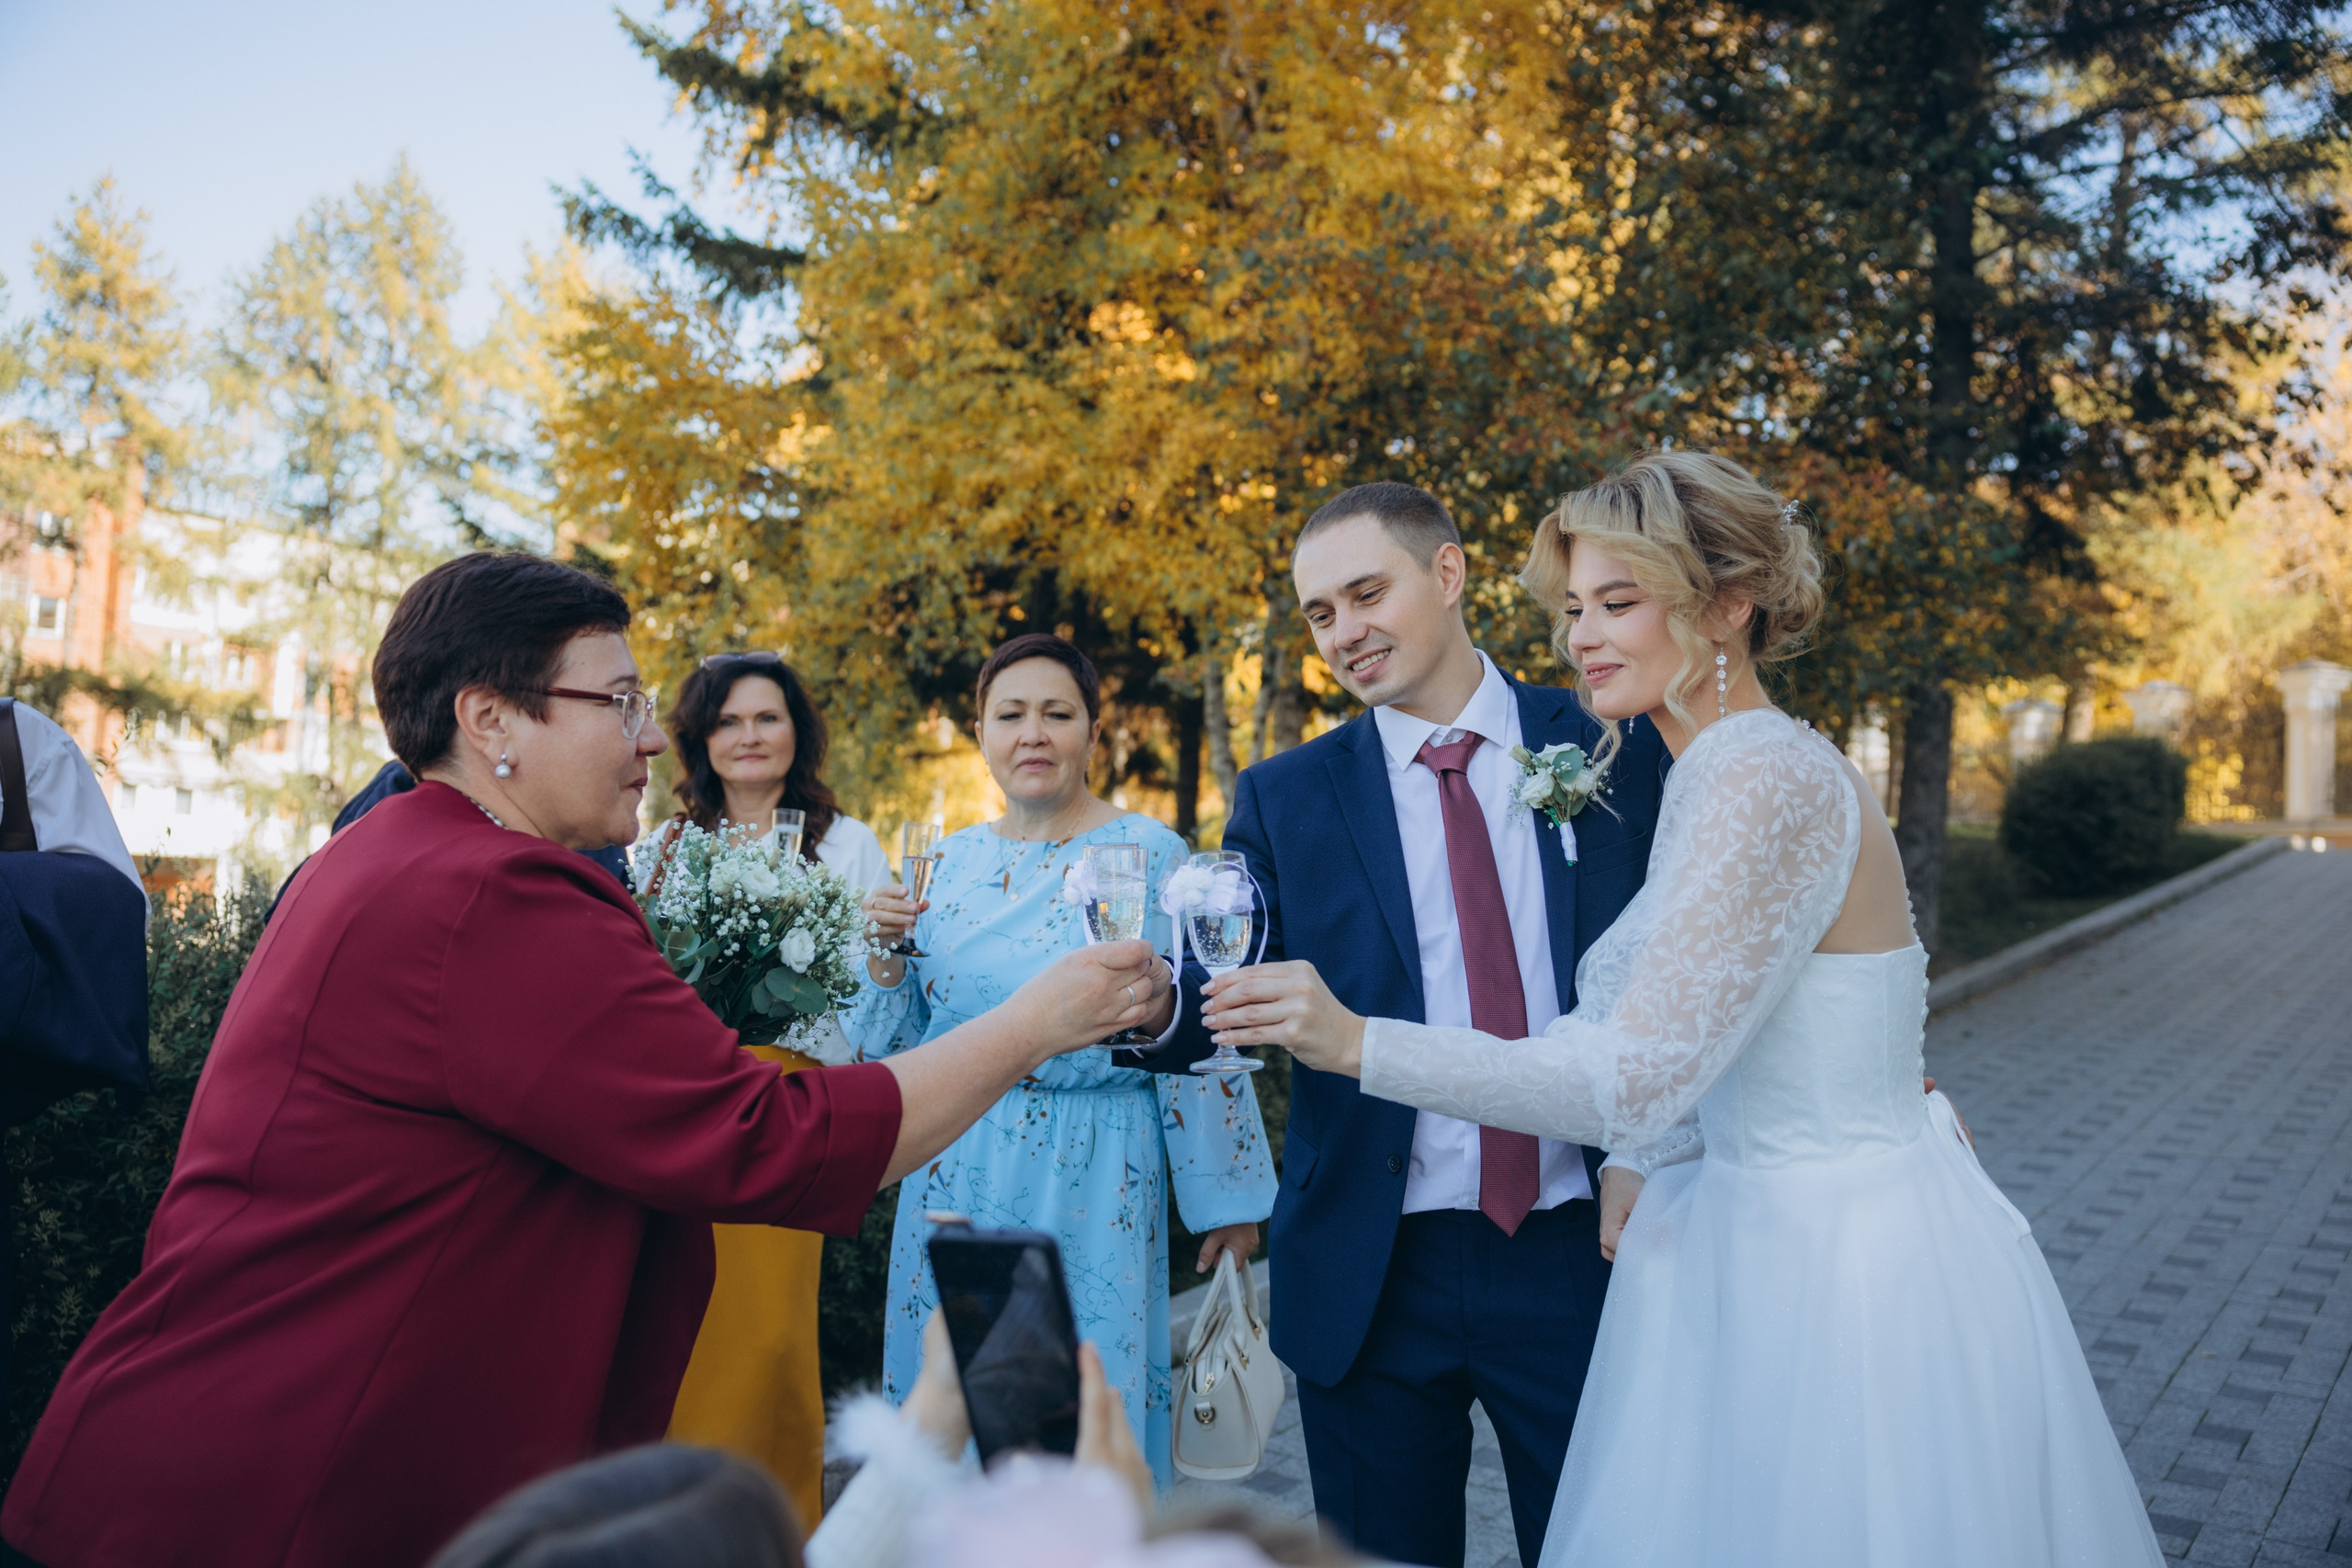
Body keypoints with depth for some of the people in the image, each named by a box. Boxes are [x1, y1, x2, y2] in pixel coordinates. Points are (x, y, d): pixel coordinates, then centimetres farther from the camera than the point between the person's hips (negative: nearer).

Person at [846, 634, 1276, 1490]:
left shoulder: (1147, 853, -8)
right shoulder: (952, 860, 7)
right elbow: (900, 1043, 12)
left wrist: (1227, 1202, -6)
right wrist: (887, 961, -8)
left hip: (1090, 1184, -4)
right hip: (957, 1172, 5)